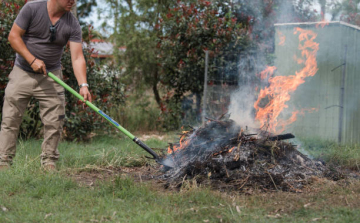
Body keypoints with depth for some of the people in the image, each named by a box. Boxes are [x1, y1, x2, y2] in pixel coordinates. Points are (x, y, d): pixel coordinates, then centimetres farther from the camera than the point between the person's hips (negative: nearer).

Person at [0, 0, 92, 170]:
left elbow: (77, 57, -14)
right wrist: (32, 60, -18)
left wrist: (83, 85, -27)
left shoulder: (72, 25, -7)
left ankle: (49, 161, 12)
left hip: (51, 77, 2)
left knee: (54, 122, -1)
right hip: (22, 73, -1)